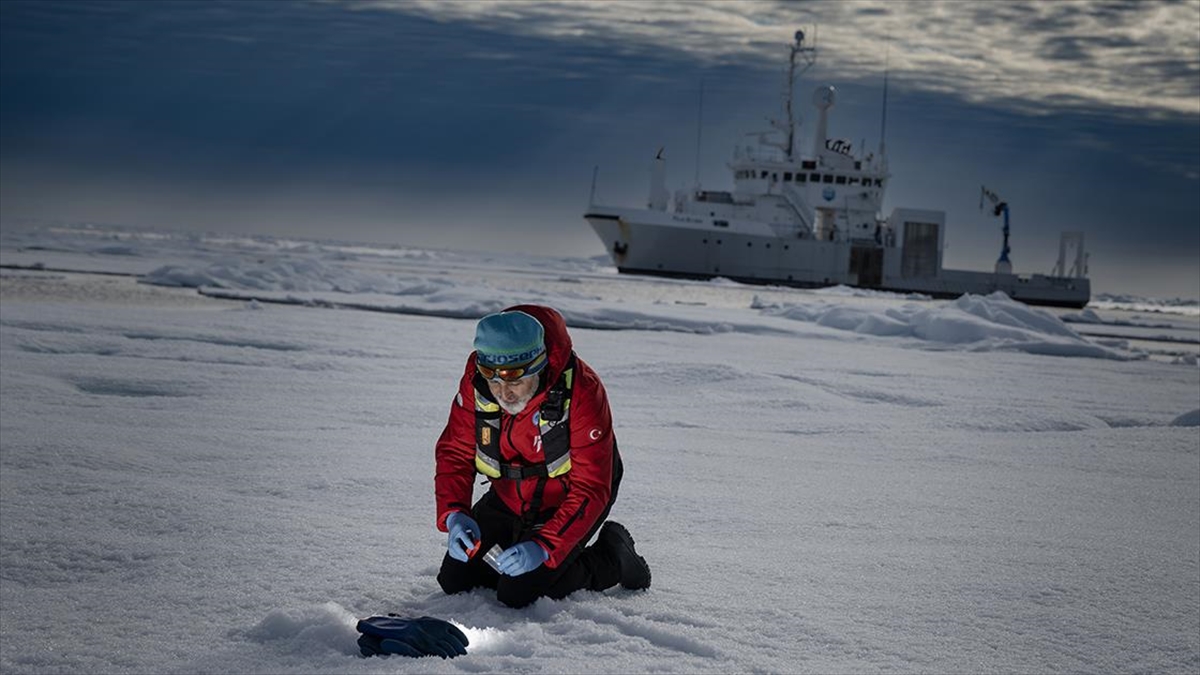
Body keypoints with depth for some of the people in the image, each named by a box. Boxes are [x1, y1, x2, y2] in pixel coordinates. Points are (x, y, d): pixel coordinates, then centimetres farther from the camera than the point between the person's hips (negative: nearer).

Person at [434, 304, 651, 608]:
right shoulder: (475, 381, -20)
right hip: (508, 497, 5)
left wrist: (544, 546, -42)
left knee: (519, 594, -16)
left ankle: (613, 555, 8)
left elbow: (590, 489, -31)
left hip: (565, 500, -5)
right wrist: (454, 514, -28)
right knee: (455, 580, 2)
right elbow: (455, 453, -9)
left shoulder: (581, 390, -33)